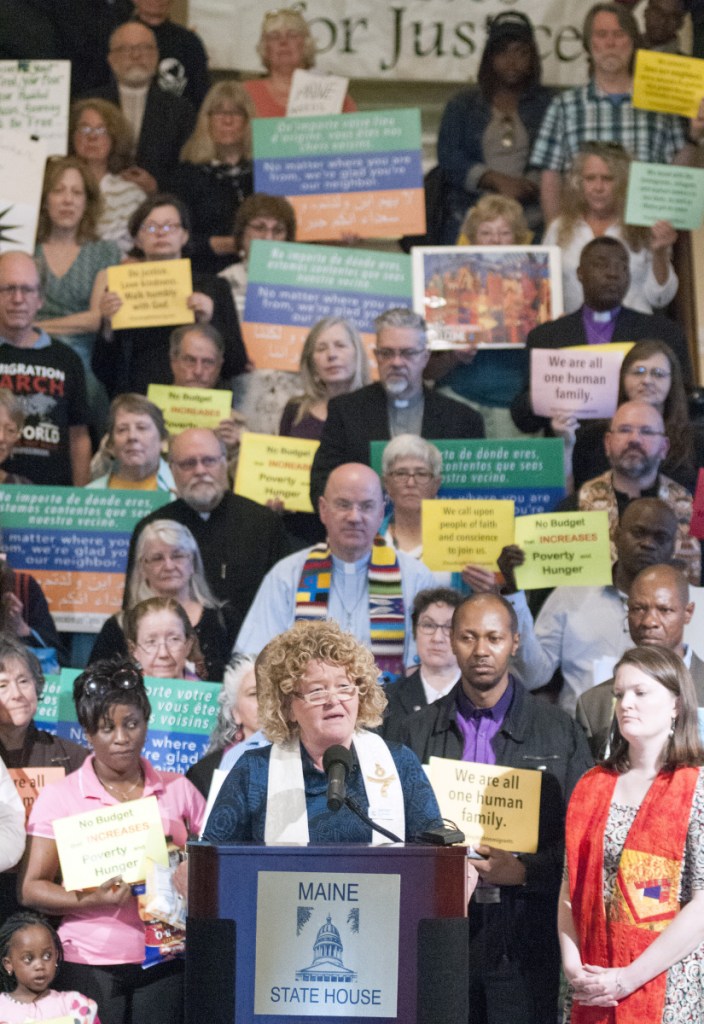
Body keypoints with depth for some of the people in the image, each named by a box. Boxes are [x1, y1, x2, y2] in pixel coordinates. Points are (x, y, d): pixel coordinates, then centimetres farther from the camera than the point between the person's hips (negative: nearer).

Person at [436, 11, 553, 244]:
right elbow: (449, 159, 3)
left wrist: (529, 185, -16)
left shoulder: (547, 104, 15)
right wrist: (498, 181, -10)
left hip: (531, 222, 0)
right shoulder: (462, 105, 17)